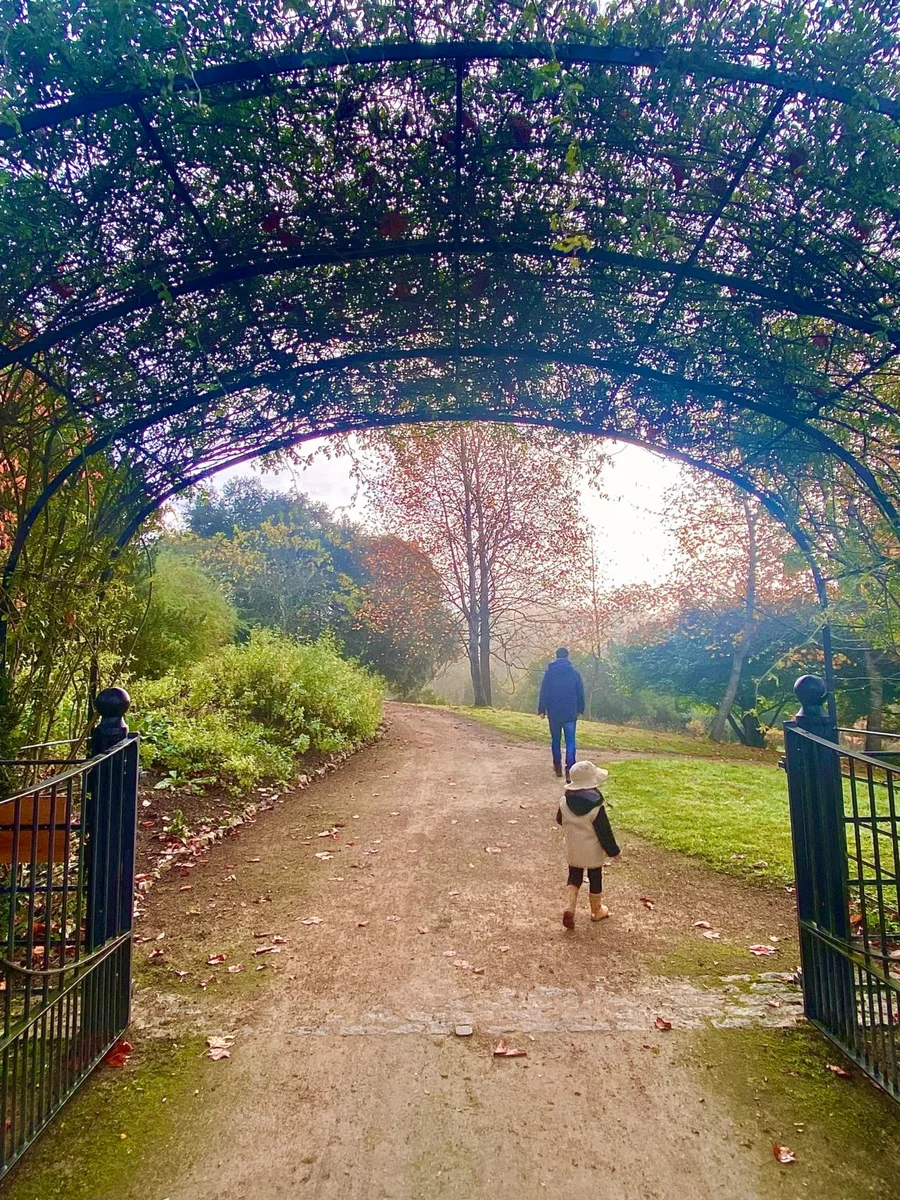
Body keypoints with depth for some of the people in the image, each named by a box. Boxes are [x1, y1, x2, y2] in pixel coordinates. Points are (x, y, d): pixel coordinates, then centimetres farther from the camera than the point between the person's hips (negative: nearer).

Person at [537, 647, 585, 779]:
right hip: (570, 713, -1)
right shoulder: (574, 672, -1)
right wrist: (580, 709, 14)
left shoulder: (549, 672, -2)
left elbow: (543, 693, -2)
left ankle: (558, 766, 21)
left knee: (555, 740, 15)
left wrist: (542, 709, 4)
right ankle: (569, 770, -12)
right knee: (570, 741, -1)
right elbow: (580, 693, 4)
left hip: (554, 712, 1)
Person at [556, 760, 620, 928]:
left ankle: (569, 907, 2)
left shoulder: (565, 802, -13)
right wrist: (614, 851, -6)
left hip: (573, 850, 3)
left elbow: (560, 820, 5)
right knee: (595, 880, 17)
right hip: (593, 852, -3)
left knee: (574, 878, 19)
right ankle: (597, 911, 34)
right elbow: (605, 832, -20)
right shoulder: (596, 806, -27)